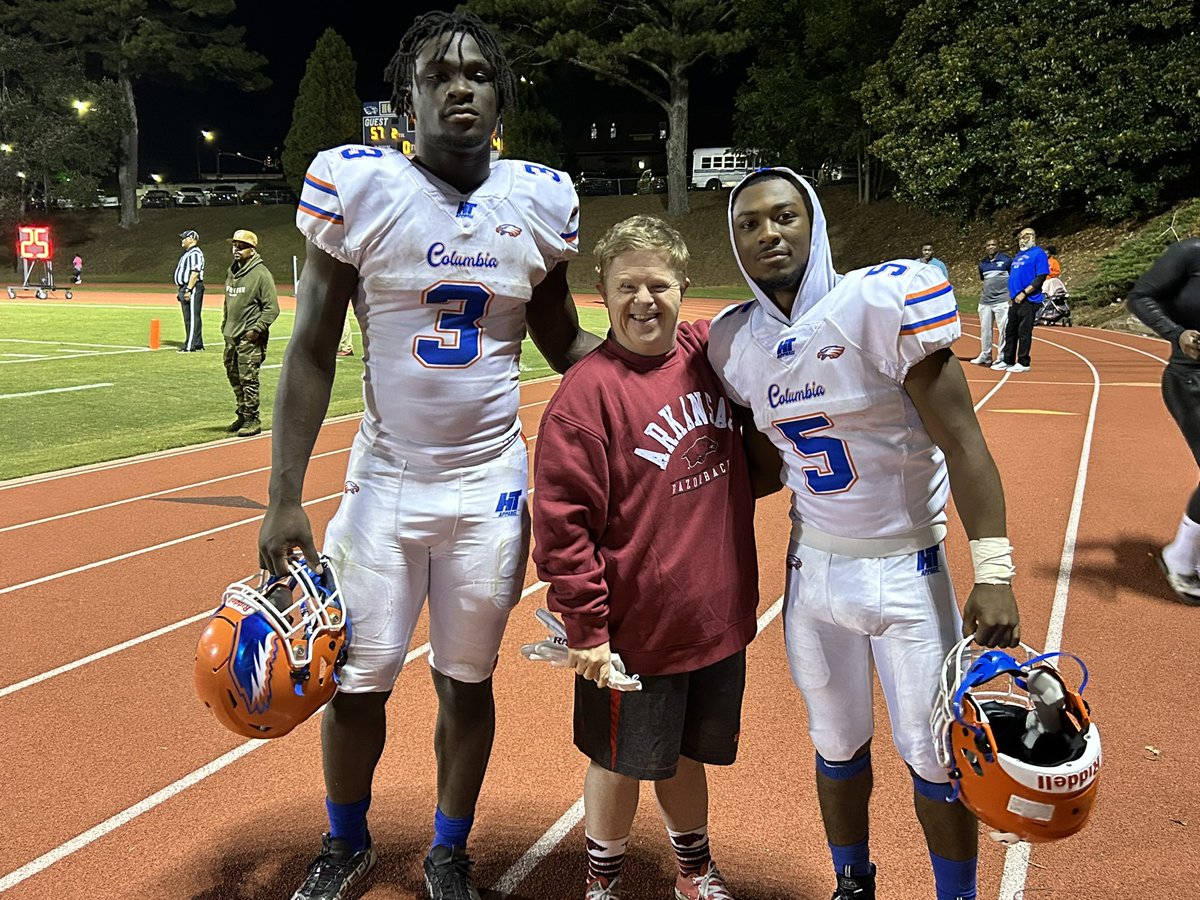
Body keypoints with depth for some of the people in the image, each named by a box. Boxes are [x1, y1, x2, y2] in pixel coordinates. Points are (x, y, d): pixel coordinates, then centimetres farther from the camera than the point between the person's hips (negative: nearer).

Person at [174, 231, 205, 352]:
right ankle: (198, 344, 18)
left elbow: (195, 273, -21)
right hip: (184, 288, 11)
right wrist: (179, 290, 22)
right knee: (188, 318, 13)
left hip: (193, 288, -11)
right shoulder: (186, 253, 21)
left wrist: (188, 290, -24)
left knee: (192, 317, -10)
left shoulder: (195, 253, -13)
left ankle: (190, 346, -12)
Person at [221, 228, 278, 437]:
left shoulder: (261, 273, -10)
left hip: (250, 337, -8)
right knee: (234, 377, 13)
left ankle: (252, 420, 1)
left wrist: (257, 329, -18)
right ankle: (242, 415, 25)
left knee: (248, 379, -7)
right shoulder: (231, 271, 14)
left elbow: (272, 308, -13)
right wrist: (225, 325, 18)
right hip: (231, 336, 8)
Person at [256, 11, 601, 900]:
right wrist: (285, 498, -8)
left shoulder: (541, 199, -2)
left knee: (467, 682, 12)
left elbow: (565, 341, 8)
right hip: (385, 481, -1)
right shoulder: (355, 184, -9)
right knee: (356, 683, 8)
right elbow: (313, 352, -5)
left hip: (491, 486, 1)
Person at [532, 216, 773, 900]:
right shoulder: (589, 389, -18)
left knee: (686, 753, 23)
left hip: (720, 615, 5)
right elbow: (562, 520, -17)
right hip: (635, 630, -5)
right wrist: (585, 626, -15)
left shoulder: (710, 354, -2)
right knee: (623, 761, 14)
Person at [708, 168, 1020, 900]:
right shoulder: (736, 343, -1)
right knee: (838, 746, 17)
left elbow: (961, 442, -16)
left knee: (936, 756, 5)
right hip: (815, 569, 4)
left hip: (908, 572, -4)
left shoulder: (881, 303, -18)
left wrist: (993, 575, -18)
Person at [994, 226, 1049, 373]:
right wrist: (1010, 295, 15)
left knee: (1024, 332, -4)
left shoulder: (1038, 253, -7)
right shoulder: (1019, 255, 20)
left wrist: (1024, 293, -19)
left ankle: (1023, 362, 2)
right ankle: (1007, 360, 21)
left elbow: (1041, 277, -15)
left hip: (1028, 300, -9)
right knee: (1010, 331, 12)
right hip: (1015, 300, 9)